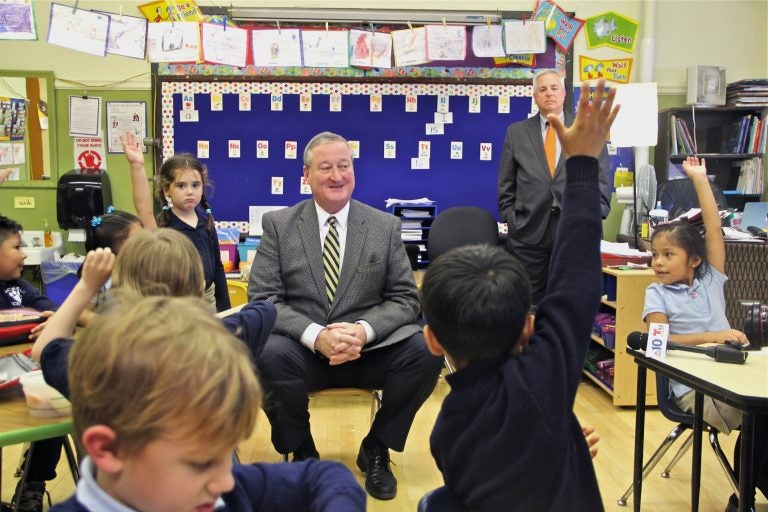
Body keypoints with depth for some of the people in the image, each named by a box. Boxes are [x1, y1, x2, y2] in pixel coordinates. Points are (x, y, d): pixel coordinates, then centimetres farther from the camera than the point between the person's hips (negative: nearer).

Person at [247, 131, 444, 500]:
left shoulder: (385, 226, 6)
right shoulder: (278, 225, 4)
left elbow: (405, 299, 3)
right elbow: (263, 298, -4)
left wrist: (363, 331, -18)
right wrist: (316, 335, -22)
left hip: (370, 349, 1)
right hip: (303, 350, -1)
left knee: (427, 349, -27)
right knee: (269, 353, -34)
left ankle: (376, 449, -1)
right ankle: (302, 453, -4)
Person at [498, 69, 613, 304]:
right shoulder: (516, 132, 9)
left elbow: (602, 179, 7)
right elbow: (506, 185, 10)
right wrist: (510, 219, 2)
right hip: (529, 230, 1)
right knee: (530, 301, 5)